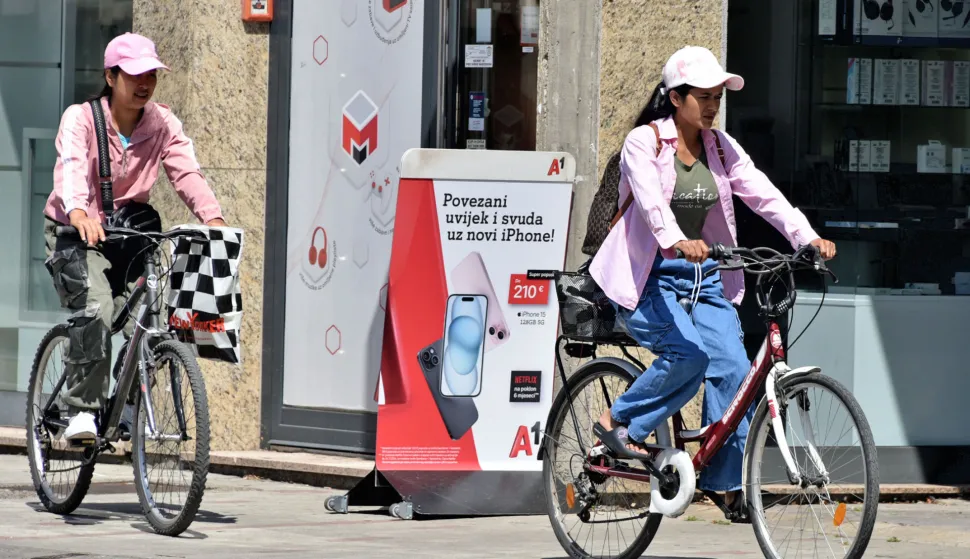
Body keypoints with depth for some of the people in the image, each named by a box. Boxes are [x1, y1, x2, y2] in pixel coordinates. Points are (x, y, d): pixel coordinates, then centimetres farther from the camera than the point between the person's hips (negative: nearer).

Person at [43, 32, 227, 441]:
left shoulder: (163, 124, -3)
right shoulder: (80, 119, -14)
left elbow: (187, 173, -16)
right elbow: (72, 168, -32)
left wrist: (213, 218, -35)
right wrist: (79, 214, -53)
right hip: (76, 233, -4)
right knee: (95, 308, -27)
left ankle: (133, 406, 7)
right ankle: (82, 410, -21)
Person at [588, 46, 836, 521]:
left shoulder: (722, 148, 8)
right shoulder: (643, 142, -10)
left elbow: (763, 195, -4)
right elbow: (650, 200, -28)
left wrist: (807, 237, -20)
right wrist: (678, 242, -47)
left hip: (703, 278, 6)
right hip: (647, 279, -5)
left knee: (733, 368, -11)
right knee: (689, 352, -28)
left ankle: (729, 482, -1)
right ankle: (618, 423, -8)